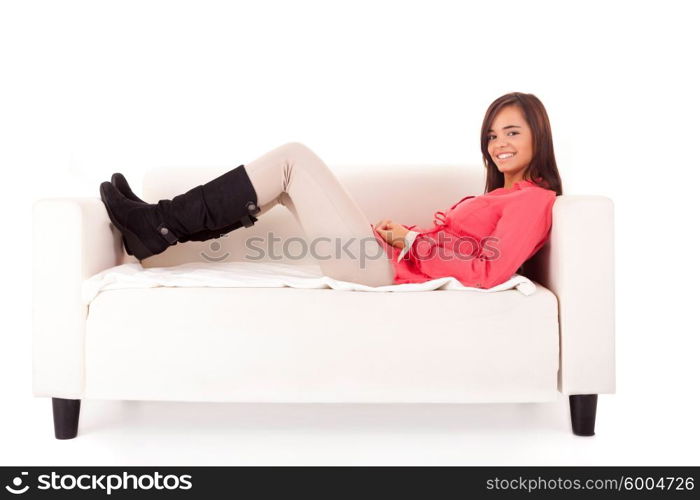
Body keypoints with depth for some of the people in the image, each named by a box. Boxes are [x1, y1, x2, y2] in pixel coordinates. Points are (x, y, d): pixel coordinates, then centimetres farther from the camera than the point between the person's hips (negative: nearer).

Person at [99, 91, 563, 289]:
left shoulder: (534, 198, -5)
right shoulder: (504, 194, 23)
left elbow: (488, 273, -18)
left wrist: (411, 241, -11)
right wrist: (401, 230, 3)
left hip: (387, 270, -9)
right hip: (391, 262, 9)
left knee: (294, 158, -9)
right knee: (291, 168, 9)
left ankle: (160, 224, -4)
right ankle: (159, 227, 6)